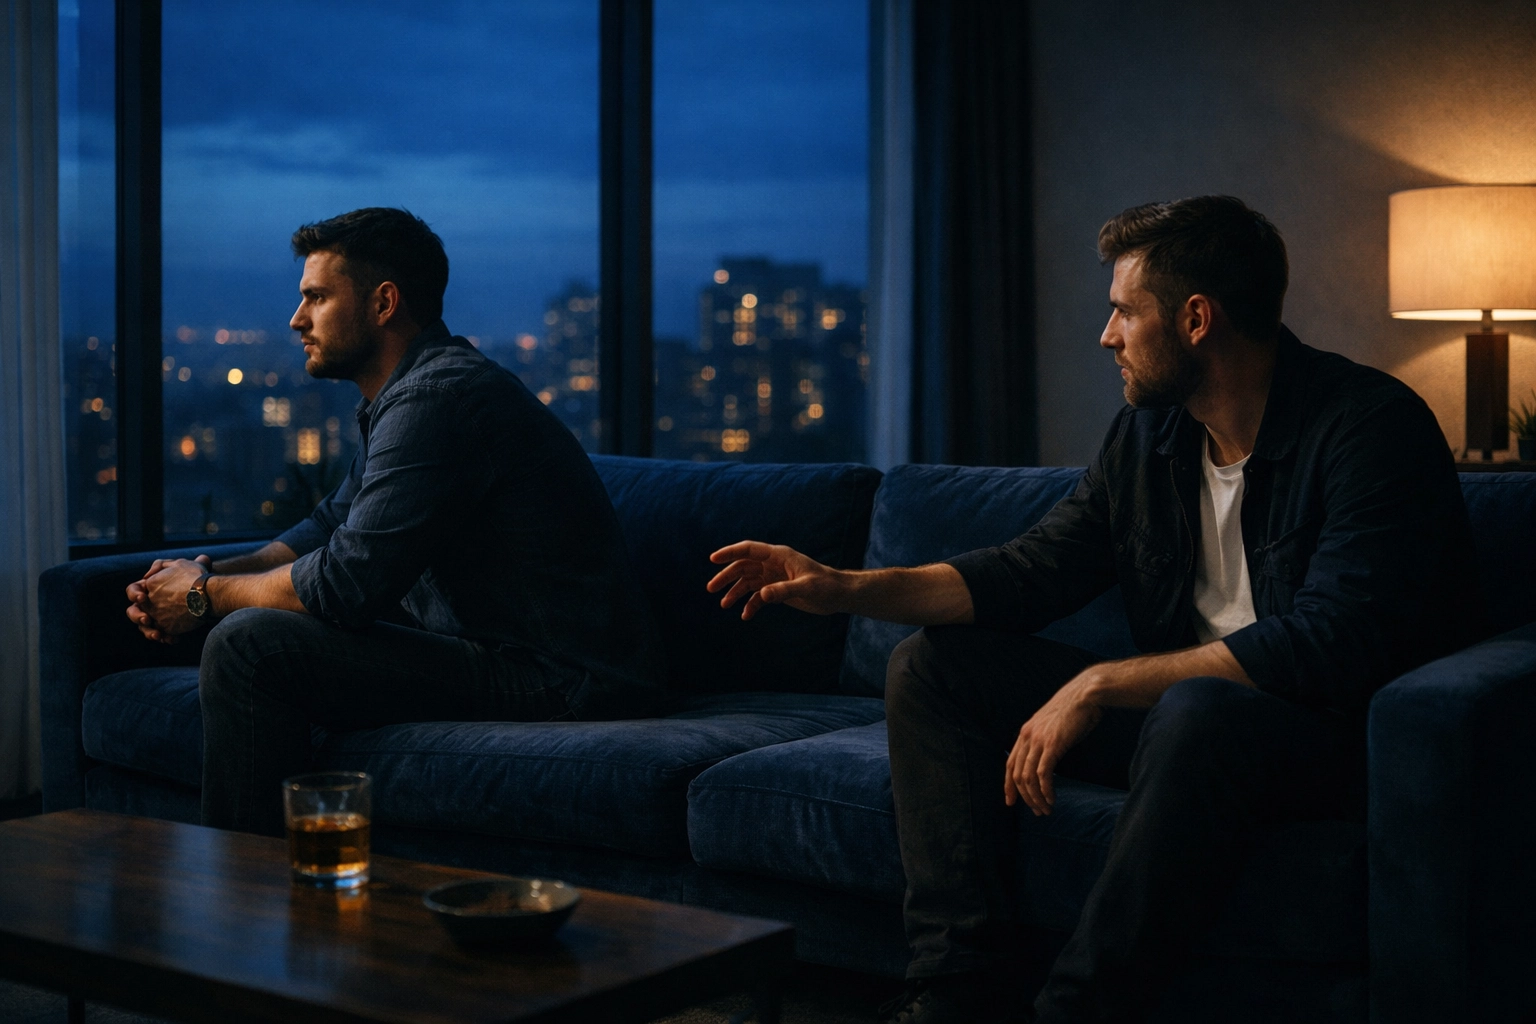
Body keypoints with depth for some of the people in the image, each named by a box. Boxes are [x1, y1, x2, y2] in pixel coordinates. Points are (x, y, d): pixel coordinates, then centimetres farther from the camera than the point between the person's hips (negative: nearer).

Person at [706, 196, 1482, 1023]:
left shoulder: (1369, 426, -19)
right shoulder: (1150, 430, 5)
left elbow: (1328, 646, -28)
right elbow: (1035, 569, 11)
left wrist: (1099, 685, -26)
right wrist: (849, 589, -1)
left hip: (1344, 733, -8)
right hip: (1177, 706, 8)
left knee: (1198, 713, -41)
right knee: (935, 662, 0)